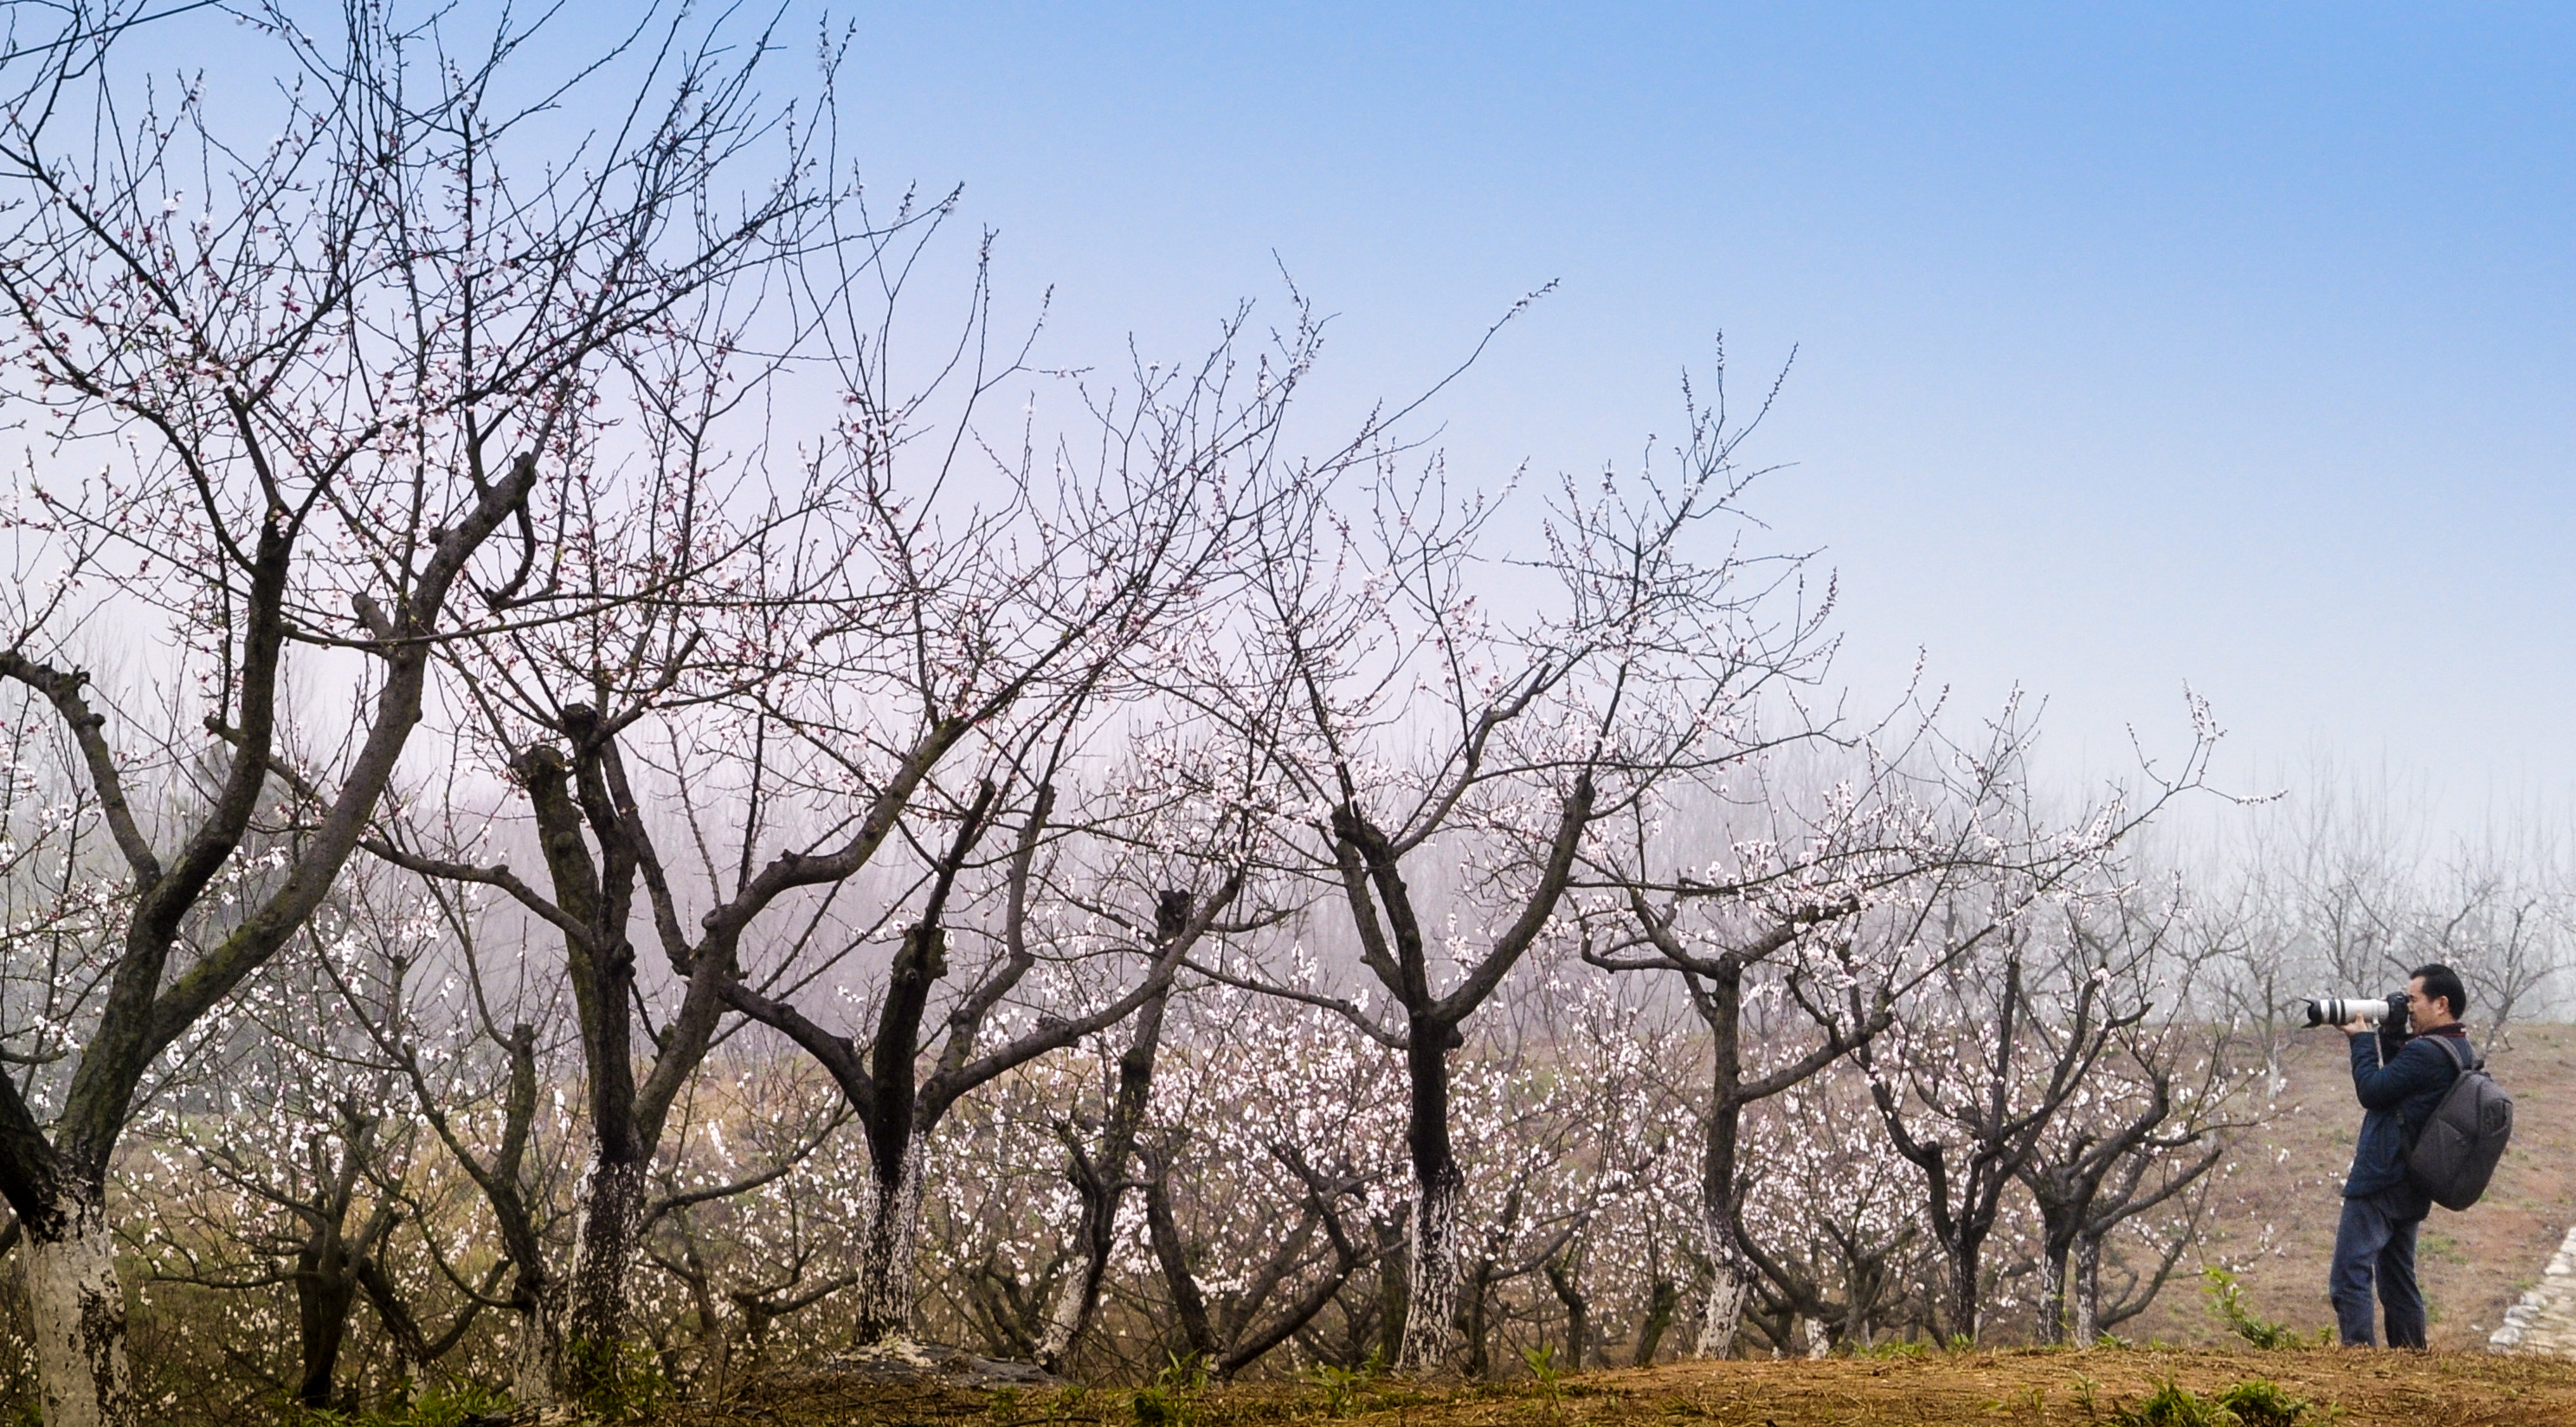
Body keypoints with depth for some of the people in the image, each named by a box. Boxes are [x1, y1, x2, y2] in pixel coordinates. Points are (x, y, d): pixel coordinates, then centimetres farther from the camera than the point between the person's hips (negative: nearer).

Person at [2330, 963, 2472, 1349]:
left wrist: (2362, 1040, -2)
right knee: (2398, 1281, 16)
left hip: (2378, 1184, -10)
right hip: (2411, 1189, 10)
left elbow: (2372, 1091, -14)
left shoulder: (2424, 1052, -18)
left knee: (2350, 1276, -10)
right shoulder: (2461, 1053, 14)